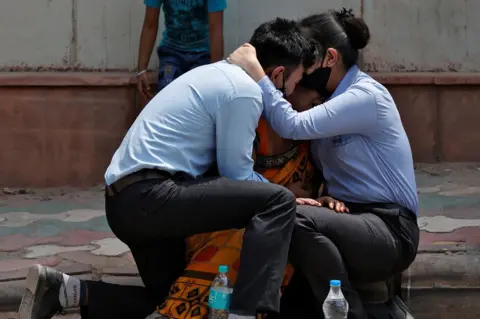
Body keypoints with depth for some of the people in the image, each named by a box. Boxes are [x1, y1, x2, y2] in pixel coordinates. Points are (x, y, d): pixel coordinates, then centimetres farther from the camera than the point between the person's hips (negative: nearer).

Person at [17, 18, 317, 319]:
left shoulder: (221, 73, 19)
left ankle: (62, 289, 11)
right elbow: (236, 173, -5)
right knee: (278, 202, -16)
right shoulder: (245, 91, -9)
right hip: (149, 195, -10)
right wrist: (284, 196, 9)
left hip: (125, 198, 10)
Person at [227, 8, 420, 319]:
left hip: (389, 230, -8)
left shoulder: (366, 96, -14)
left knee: (297, 220, -32)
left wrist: (254, 70, -18)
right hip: (354, 220, 8)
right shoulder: (333, 99, 15)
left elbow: (294, 126, -24)